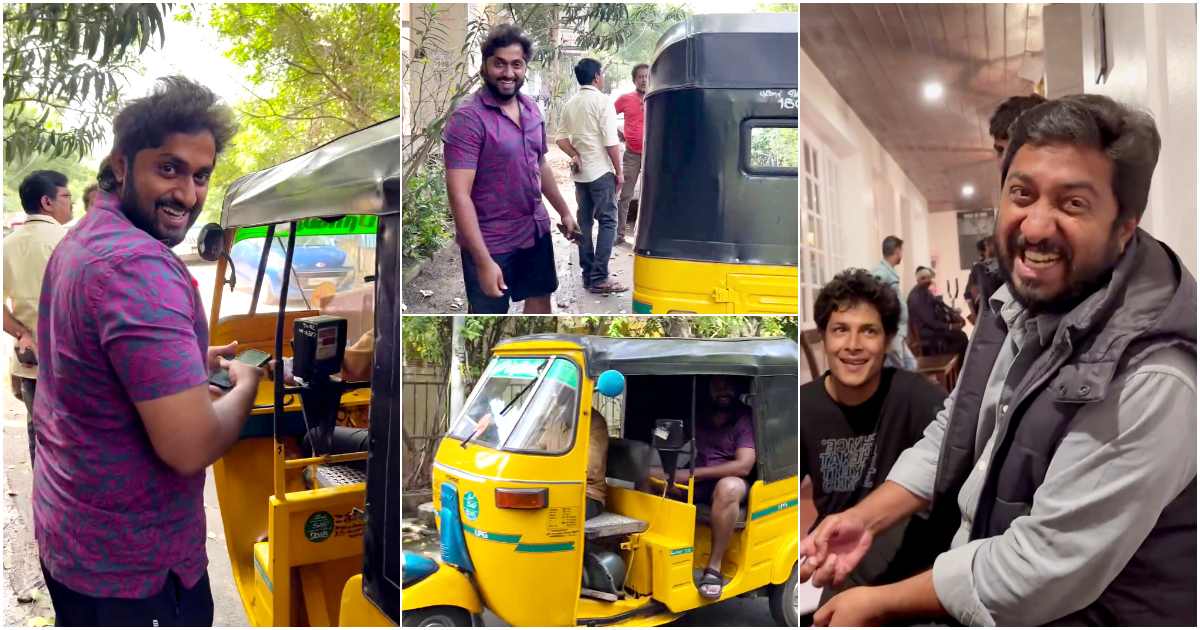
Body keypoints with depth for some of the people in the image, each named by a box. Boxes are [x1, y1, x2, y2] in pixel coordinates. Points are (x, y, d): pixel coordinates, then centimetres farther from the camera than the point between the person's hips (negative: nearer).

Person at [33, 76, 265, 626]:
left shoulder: (82, 238, 5)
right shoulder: (139, 266, -28)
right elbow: (190, 446, -31)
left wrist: (193, 363, 10)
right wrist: (246, 383, -13)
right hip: (131, 558, -9)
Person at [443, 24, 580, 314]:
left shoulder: (531, 108, 3)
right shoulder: (468, 118, -20)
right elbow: (459, 195, -24)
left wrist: (564, 211, 20)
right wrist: (483, 261, -28)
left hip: (536, 230, 7)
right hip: (490, 241, -7)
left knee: (540, 297, 22)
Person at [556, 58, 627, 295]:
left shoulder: (570, 103, 9)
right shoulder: (601, 100, -11)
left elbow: (561, 139, 9)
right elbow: (611, 142, -15)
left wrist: (575, 155, -1)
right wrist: (619, 171, -7)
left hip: (580, 172, 7)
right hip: (601, 171, -7)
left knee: (584, 221, 10)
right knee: (608, 222, -3)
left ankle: (588, 275, 14)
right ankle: (599, 279, -9)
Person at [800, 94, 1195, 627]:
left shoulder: (1153, 378, -29)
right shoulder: (1020, 298, -2)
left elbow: (1040, 573, -27)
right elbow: (955, 429, 9)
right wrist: (866, 517, -1)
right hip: (986, 574, 7)